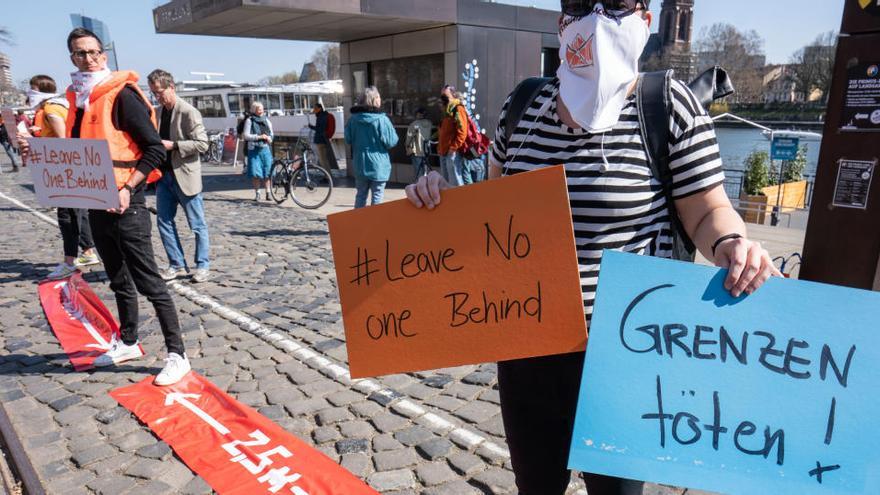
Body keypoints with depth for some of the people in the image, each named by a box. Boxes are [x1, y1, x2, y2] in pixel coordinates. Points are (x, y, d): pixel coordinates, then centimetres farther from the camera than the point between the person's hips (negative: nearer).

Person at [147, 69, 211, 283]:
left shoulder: (188, 112, -11)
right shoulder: (158, 112, 12)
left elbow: (202, 144, -16)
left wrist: (173, 145, -20)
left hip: (185, 175, -7)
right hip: (164, 175, 8)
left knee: (197, 224, 2)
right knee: (164, 221, 8)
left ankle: (203, 265, 12)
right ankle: (177, 264, 18)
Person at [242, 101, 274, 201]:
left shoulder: (266, 120, 13)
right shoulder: (249, 120, 1)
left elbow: (272, 134, 20)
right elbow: (246, 136, -6)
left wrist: (269, 138, -3)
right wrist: (259, 137, -15)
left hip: (265, 149, 3)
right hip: (254, 149, -3)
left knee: (267, 172, -1)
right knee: (255, 173, -5)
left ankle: (268, 193, 9)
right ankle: (257, 193, 7)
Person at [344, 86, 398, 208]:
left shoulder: (353, 119, -3)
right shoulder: (382, 119, -15)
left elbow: (348, 139, 7)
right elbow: (391, 142, -11)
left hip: (360, 165, 4)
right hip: (378, 165, -4)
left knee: (361, 195, 16)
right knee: (377, 197, 4)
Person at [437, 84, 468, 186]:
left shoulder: (458, 109, -7)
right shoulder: (446, 111, 21)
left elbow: (462, 131, -17)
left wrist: (454, 147, -20)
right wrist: (440, 147, 16)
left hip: (452, 152, -10)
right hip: (444, 151, 10)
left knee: (455, 181, -10)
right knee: (446, 181, 14)